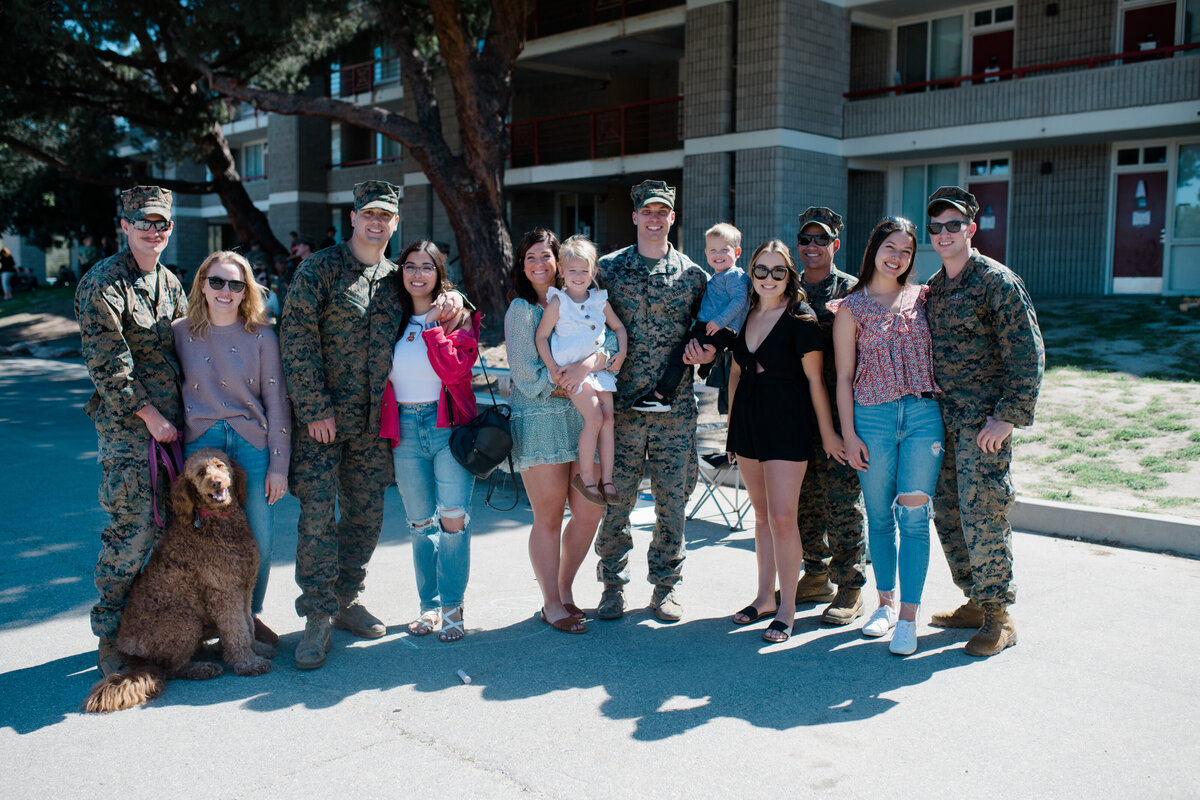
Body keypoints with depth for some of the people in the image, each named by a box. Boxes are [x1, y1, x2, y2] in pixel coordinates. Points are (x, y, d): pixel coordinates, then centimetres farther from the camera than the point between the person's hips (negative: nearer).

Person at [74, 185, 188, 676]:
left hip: (174, 422, 7)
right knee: (133, 529, -7)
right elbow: (107, 365, -13)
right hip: (127, 426, -7)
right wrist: (148, 414, -13)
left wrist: (185, 411, 13)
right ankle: (110, 636, 8)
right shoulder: (103, 284, -7)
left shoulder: (169, 282, 15)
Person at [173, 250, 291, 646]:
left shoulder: (261, 337, 0)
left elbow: (276, 401, 1)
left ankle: (250, 615, 24)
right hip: (199, 443, 0)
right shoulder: (180, 333, 3)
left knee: (260, 542, 1)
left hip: (252, 443, 0)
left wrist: (278, 464, -2)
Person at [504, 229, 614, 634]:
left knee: (590, 510, 5)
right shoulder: (521, 309, -3)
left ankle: (565, 590, 26)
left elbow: (613, 335, -2)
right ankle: (552, 605, 17)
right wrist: (570, 376, -10)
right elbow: (529, 378, -10)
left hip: (581, 416, 5)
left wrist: (594, 360, -20)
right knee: (549, 518, 2)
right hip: (539, 419, -5)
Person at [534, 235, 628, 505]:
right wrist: (553, 368, -13)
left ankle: (607, 478, 4)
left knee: (608, 417, -3)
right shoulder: (558, 302, -5)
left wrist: (622, 353, 5)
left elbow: (618, 327, 21)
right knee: (594, 417, -17)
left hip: (600, 367, 5)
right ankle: (586, 477, -3)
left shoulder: (600, 300, 9)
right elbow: (541, 336, -4)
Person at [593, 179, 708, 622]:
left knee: (673, 499, 5)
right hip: (621, 404, -1)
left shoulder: (692, 274, 8)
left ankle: (665, 586, 21)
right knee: (615, 499, 1)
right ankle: (613, 585, 18)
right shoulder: (608, 269, 5)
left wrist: (706, 351, -4)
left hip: (675, 407, 1)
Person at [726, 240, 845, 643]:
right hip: (748, 421, 6)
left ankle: (787, 608, 5)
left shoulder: (801, 318, -9)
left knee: (782, 516, -7)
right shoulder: (744, 316, 8)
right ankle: (764, 594, 26)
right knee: (761, 513, 14)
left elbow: (815, 379, -8)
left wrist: (828, 432, -6)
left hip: (787, 424, -6)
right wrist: (732, 422, 17)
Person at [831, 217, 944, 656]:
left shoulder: (922, 297, 9)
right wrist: (848, 434, -2)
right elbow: (844, 376, 3)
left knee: (913, 514, -5)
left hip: (924, 414, 1)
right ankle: (887, 602, 25)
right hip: (873, 417, 0)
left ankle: (908, 617, 1)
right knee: (880, 516, 7)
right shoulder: (851, 307, 4)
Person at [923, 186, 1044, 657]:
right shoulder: (933, 288, 14)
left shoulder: (997, 282, -8)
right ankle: (975, 603, 24)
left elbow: (1028, 356, -12)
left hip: (984, 423, -7)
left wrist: (1008, 417, -16)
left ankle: (998, 618, 6)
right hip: (942, 420, 7)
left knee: (982, 517, -7)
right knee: (947, 517, 11)